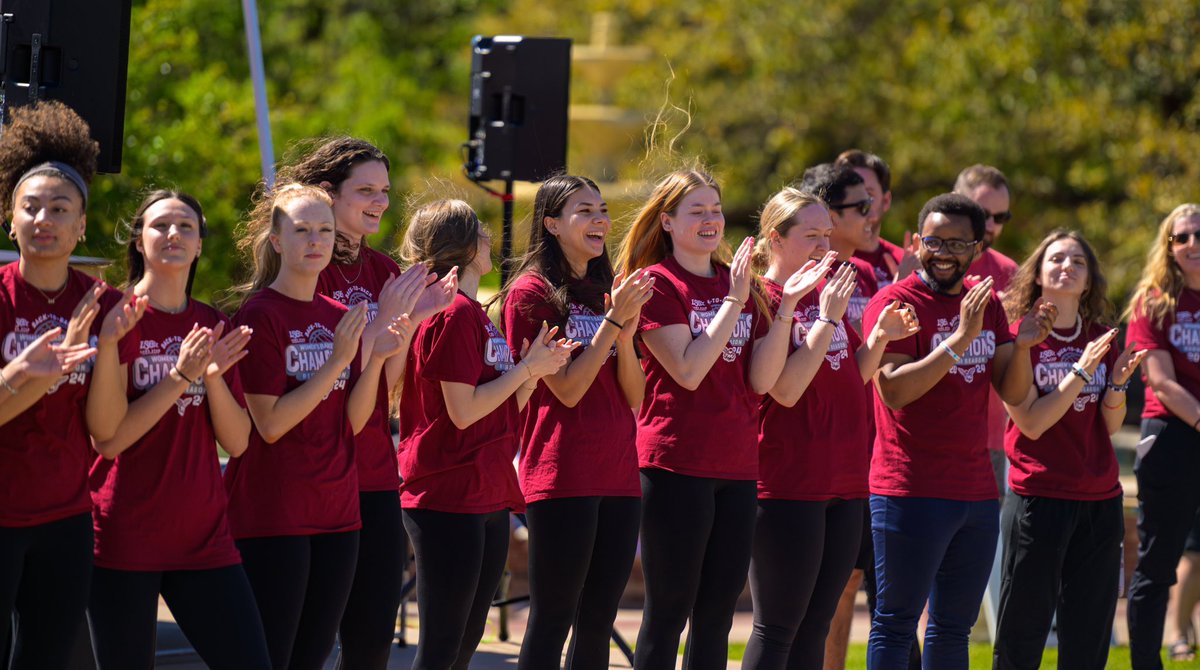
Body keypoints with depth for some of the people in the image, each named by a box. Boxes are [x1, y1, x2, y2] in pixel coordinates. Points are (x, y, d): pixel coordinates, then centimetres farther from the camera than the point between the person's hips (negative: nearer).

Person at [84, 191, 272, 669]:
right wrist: (181, 376, -16)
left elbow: (237, 442, 5)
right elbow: (108, 438, -12)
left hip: (203, 535, 5)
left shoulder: (215, 327, 11)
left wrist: (214, 376, -11)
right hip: (125, 536, -4)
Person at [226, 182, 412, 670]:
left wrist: (377, 357, -8)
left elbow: (354, 420, 7)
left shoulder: (340, 319, 11)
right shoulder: (259, 315, -9)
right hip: (271, 514, -7)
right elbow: (270, 424, -15)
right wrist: (337, 361, -17)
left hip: (335, 514, 7)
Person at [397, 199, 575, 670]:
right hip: (450, 499, -10)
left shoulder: (475, 314, 17)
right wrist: (527, 368, -10)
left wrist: (533, 369, 4)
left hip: (487, 498, 10)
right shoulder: (455, 315, -13)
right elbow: (463, 411, -19)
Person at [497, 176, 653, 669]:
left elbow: (634, 397, 9)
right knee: (552, 621, -5)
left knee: (598, 623, 8)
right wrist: (613, 322, -16)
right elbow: (567, 389, -13)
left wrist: (627, 332, -7)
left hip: (617, 475, 7)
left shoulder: (605, 290, 15)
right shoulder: (531, 293, -6)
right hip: (562, 476, -7)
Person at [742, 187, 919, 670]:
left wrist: (880, 337, 0)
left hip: (842, 483, 8)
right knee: (778, 626, -4)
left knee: (814, 626, 11)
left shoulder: (827, 294, 12)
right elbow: (786, 390, -20)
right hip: (788, 482, -8)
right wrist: (828, 319, -21)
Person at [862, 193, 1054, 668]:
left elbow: (1014, 393, 9)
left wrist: (1022, 345, -11)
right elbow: (893, 390, -20)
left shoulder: (987, 304, 13)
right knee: (896, 624, -4)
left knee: (955, 627, 12)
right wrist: (961, 338, -24)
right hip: (911, 493, -7)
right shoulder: (894, 303, -8)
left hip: (977, 493, 7)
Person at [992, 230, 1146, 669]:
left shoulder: (1102, 337, 9)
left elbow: (1112, 426, 8)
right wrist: (1082, 371, -17)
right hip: (1038, 497, -5)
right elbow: (1030, 422, -12)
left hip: (1100, 501, 5)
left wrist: (1117, 382, -11)